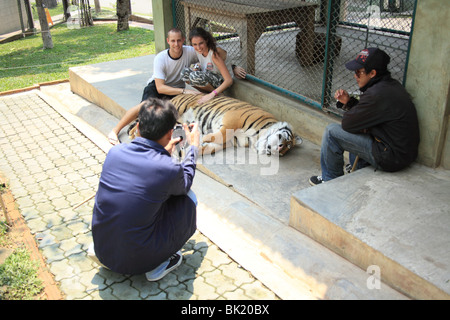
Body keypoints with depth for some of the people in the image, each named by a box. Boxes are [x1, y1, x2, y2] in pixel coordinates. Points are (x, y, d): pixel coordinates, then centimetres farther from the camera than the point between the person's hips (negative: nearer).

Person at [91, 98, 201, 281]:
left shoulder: (114, 152, -8)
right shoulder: (169, 169, -21)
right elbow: (184, 184, 6)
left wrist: (164, 152, 28)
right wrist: (193, 146, 18)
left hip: (101, 252, 5)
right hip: (135, 262, -5)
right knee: (188, 197, 9)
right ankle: (158, 265, 6)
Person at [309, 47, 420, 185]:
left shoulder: (377, 94, -25)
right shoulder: (391, 85, 6)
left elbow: (347, 123, -17)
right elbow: (365, 110, 18)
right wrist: (348, 101, 5)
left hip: (391, 158, -10)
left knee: (332, 131, -7)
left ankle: (330, 180, 12)